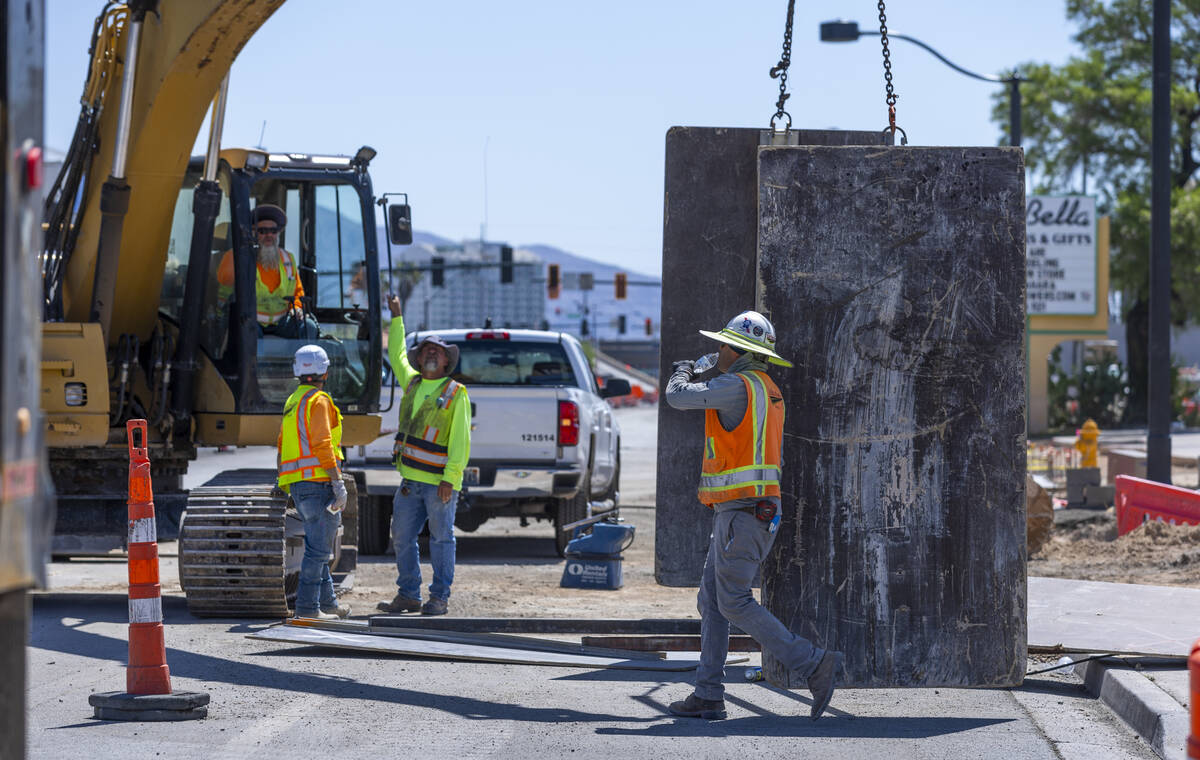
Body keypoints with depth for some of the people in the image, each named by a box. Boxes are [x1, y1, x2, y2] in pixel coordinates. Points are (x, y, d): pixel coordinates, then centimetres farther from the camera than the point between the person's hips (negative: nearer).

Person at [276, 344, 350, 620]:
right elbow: (322, 445, -17)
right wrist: (338, 483, -17)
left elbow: (282, 445, 22)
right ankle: (307, 606, -12)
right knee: (319, 547, -8)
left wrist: (287, 483, 28)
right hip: (317, 481, -9)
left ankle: (327, 602, 21)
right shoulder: (318, 401, -9)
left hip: (297, 484, 9)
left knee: (318, 544, 16)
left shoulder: (292, 401, 18)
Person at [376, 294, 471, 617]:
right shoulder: (412, 383, 13)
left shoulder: (456, 393, -5)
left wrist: (450, 477, -19)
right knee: (403, 537, 6)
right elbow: (397, 356, 33)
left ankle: (440, 598, 4)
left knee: (441, 539, 0)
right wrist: (397, 318, 34)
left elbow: (460, 438, -11)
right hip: (411, 479, 7)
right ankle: (408, 595, 14)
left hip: (440, 481, -7)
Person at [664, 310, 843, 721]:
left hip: (741, 512, -10)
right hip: (760, 507, 10)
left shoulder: (737, 385, -14)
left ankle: (815, 664, -12)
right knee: (711, 601, 11)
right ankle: (708, 695, 10)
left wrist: (683, 371, 7)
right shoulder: (767, 390, 16)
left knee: (735, 603, -8)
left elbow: (678, 397, -14)